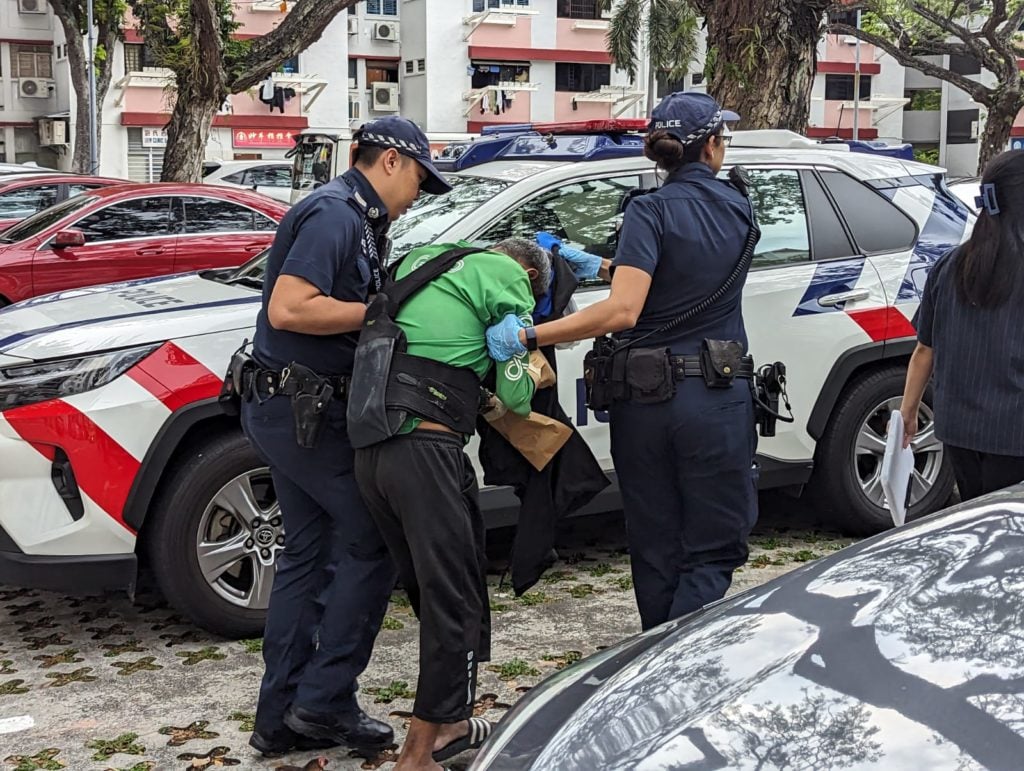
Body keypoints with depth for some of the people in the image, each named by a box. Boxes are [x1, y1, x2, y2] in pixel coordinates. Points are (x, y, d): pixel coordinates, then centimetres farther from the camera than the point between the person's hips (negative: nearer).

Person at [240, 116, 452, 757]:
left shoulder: (357, 221, 18)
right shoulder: (335, 214, -14)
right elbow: (288, 309, -25)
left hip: (291, 411, 10)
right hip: (303, 409, -10)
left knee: (309, 553, 13)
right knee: (371, 543, -3)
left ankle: (283, 716, 19)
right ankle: (325, 700, 4)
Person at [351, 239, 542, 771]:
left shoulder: (418, 261, 25)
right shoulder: (509, 278, 4)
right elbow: (514, 395, 2)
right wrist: (528, 378, 25)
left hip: (370, 449, 8)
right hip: (426, 451, -8)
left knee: (438, 591, 18)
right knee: (454, 600, 0)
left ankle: (449, 723, 28)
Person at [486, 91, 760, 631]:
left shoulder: (650, 212, -7)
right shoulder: (740, 211, 7)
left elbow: (623, 310, -22)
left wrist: (528, 336, -21)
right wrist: (602, 267, 22)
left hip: (645, 402, -1)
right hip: (717, 403, 1)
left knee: (657, 554, 13)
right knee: (712, 555, 7)